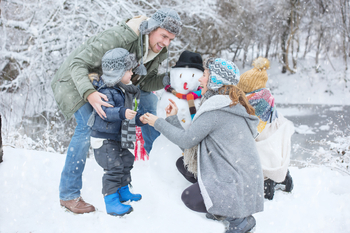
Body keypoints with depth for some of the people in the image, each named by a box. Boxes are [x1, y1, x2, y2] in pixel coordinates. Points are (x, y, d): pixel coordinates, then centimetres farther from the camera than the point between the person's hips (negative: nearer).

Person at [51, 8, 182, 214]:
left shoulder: (158, 52, -12)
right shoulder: (119, 37, -37)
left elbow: (145, 82, -4)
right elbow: (78, 63, -37)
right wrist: (89, 93, -54)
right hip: (79, 80, -8)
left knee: (148, 98, 2)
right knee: (87, 126, -24)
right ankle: (68, 195, -14)